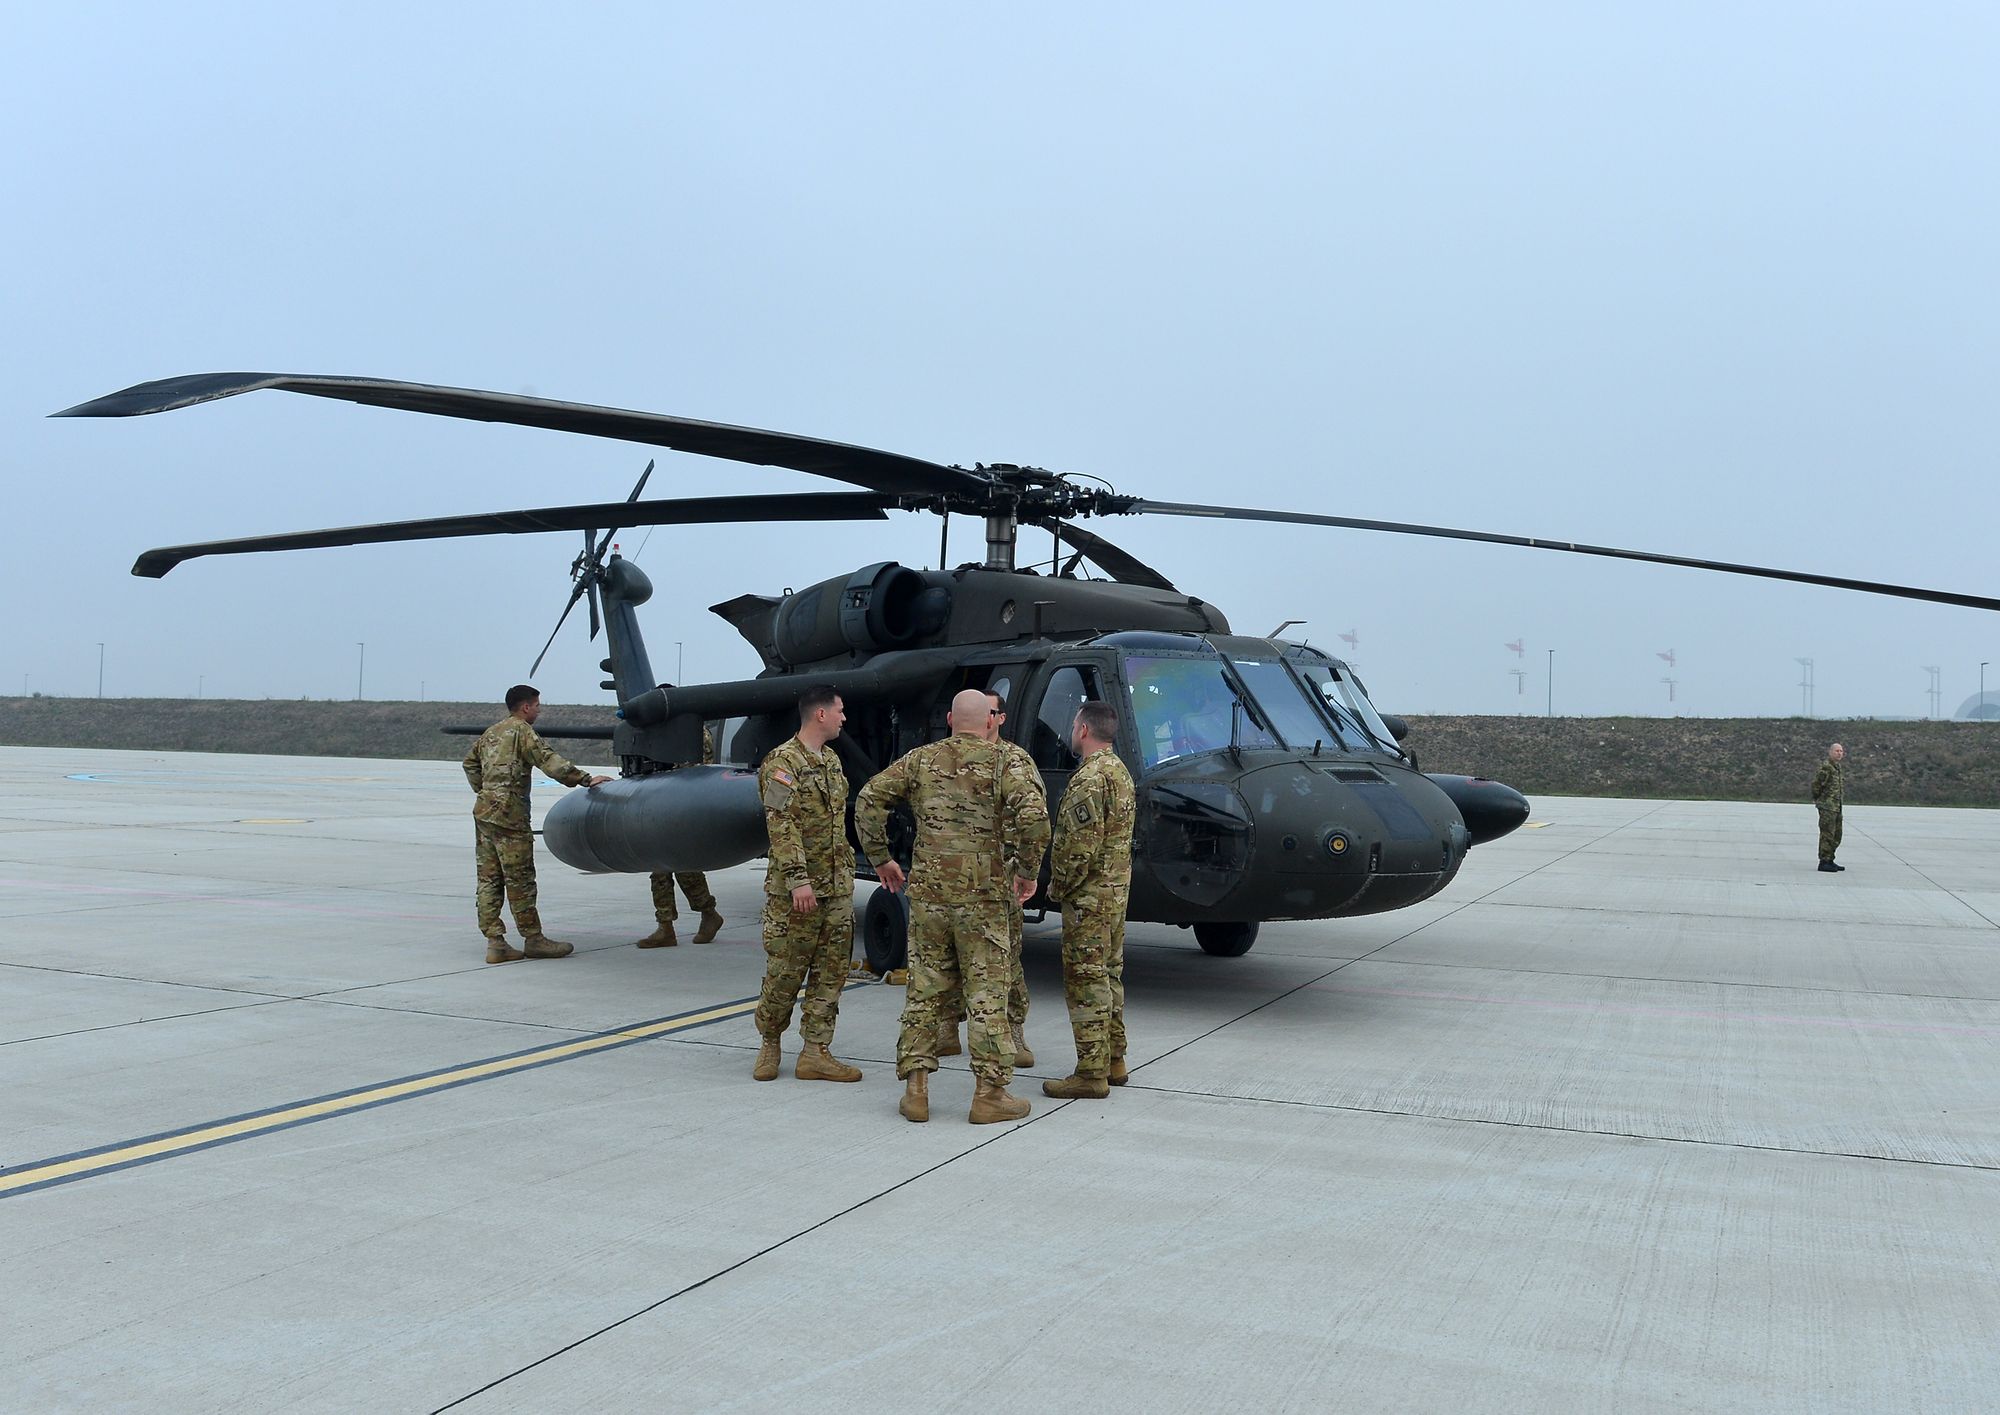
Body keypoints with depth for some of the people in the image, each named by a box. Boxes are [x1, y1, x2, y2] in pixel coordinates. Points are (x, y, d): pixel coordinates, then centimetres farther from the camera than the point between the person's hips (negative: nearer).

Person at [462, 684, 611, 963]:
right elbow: (549, 762, -18)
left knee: (489, 879, 6)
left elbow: (470, 763, 29)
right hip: (508, 814, -9)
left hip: (483, 810, 9)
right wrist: (586, 779, -19)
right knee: (520, 879, -2)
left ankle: (495, 943, 7)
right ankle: (533, 939, 5)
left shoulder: (491, 732, 18)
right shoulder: (521, 731, -8)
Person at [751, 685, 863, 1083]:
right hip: (795, 889, -8)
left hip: (837, 886, 8)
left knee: (830, 971, 6)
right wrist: (798, 880, -24)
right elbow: (782, 826, -19)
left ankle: (815, 1053, 11)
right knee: (785, 971, 1)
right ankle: (770, 1044, 20)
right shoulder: (782, 762, -12)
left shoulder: (831, 760, 15)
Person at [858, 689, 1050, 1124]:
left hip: (928, 892, 3)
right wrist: (1028, 870, -6)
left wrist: (881, 859, 12)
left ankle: (916, 1086, 12)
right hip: (983, 894, -3)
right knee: (986, 993, 4)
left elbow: (869, 801, 3)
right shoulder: (1002, 763, -4)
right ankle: (989, 1093, 6)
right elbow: (1033, 815, -19)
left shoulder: (920, 760, 6)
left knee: (924, 989, 11)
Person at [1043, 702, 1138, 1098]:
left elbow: (1080, 844, -23)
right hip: (1117, 890, 10)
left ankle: (1091, 1073, -2)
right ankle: (1113, 1061, 25)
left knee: (1086, 980, -5)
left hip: (1089, 896, -10)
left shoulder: (1090, 777, -19)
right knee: (1109, 975, 16)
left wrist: (1058, 886, -9)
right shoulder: (1120, 772, 14)